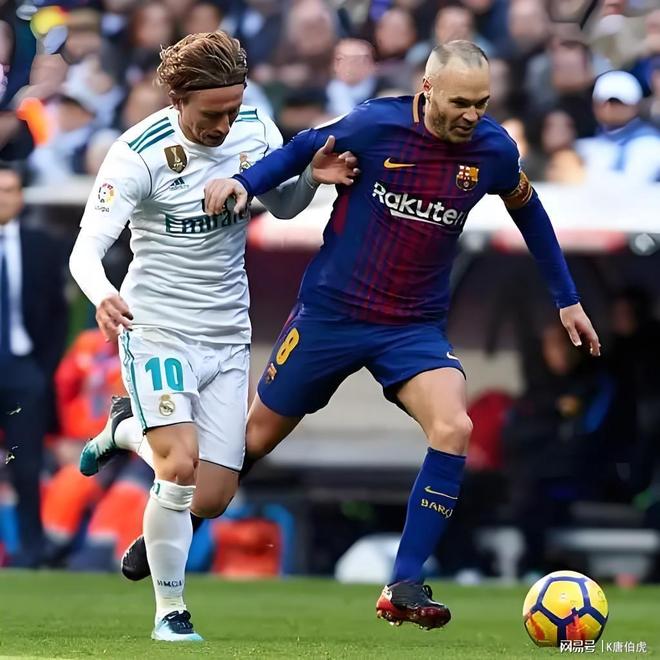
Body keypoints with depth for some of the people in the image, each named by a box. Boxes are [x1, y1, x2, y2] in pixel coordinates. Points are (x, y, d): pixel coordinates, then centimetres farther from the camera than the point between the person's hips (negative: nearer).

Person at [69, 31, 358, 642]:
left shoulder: (255, 129, -4)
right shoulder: (139, 154, -19)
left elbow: (283, 206, 13)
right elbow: (86, 248, -24)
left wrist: (312, 177, -10)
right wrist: (102, 296, -46)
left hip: (226, 338, 5)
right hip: (157, 332, -5)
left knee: (211, 501, 1)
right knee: (181, 467, -23)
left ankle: (128, 428, 31)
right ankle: (170, 612, -3)